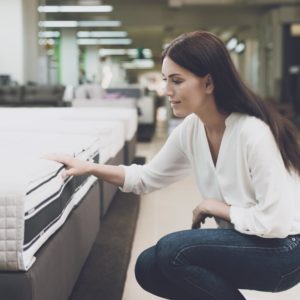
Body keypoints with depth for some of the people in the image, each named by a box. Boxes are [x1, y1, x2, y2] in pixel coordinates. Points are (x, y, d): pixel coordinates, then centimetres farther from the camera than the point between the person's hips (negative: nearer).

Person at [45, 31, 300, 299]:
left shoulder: (253, 132, -27)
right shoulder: (190, 129, -3)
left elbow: (275, 221, -27)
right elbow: (147, 177, 9)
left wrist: (216, 208, -15)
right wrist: (89, 168, -1)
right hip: (244, 239, 7)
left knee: (172, 249, -21)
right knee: (149, 267, 0)